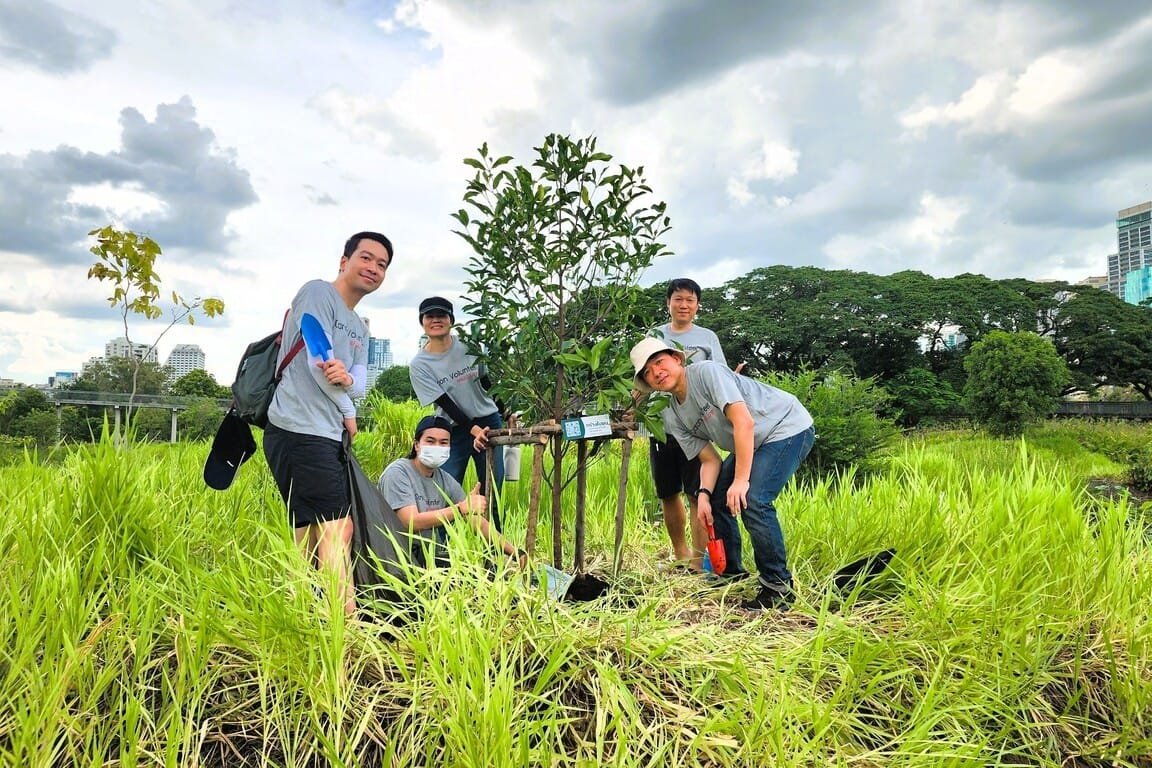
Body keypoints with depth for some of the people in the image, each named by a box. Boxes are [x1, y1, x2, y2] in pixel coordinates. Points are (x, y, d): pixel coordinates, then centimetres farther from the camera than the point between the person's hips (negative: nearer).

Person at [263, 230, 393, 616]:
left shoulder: (360, 330, 21)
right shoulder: (318, 292, -4)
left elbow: (361, 383, 7)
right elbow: (318, 362, -14)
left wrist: (346, 379, -17)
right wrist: (348, 411, -2)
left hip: (331, 437, 9)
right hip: (300, 432, -9)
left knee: (312, 537, 11)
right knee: (337, 528, -11)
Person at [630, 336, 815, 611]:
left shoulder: (706, 372, -23)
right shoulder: (673, 417, 0)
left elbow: (744, 422, -29)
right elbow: (710, 460, -1)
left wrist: (741, 480, -29)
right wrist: (703, 494, -19)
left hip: (789, 428, -8)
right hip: (754, 444, 9)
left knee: (752, 501, -22)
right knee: (715, 499, 5)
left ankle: (778, 587, -8)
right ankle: (732, 573, 23)